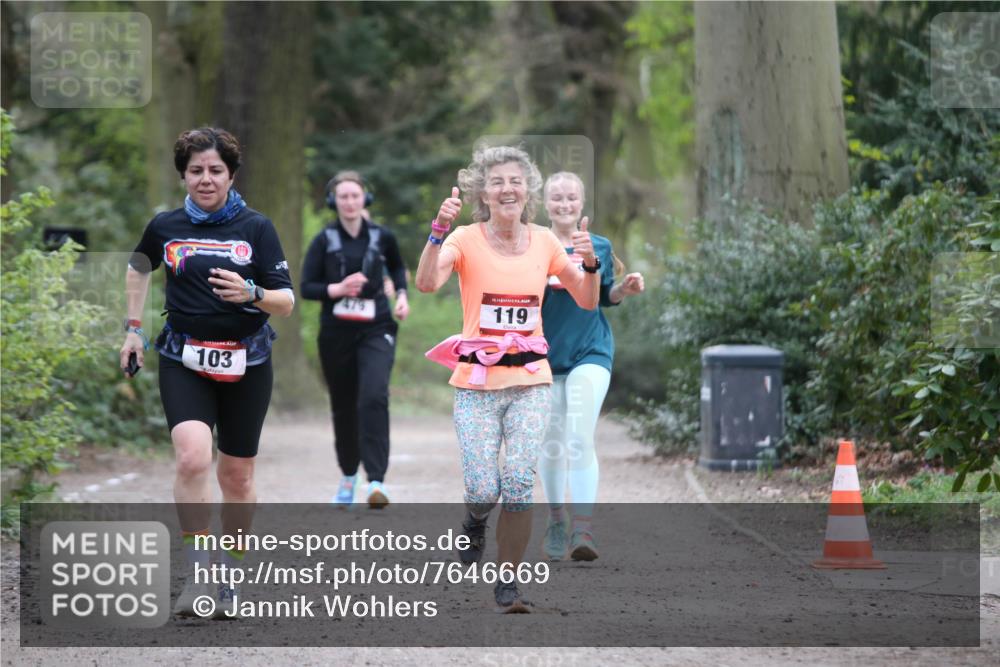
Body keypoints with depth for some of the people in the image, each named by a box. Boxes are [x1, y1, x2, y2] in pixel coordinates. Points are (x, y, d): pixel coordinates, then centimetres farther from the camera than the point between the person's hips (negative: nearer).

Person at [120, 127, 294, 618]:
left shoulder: (256, 227, -3)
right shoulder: (165, 227, 2)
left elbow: (286, 303, -5)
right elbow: (139, 267, 24)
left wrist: (252, 294, -25)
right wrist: (133, 328, 20)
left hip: (246, 364, 0)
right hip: (185, 361, 0)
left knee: (237, 474, 9)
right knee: (192, 456, -23)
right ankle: (197, 573, -17)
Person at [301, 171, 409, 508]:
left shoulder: (382, 237, 2)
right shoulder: (324, 241, -2)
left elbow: (397, 267, 23)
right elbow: (306, 288, -2)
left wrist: (401, 295, 6)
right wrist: (337, 289, -19)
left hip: (375, 331, -1)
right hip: (336, 332, 1)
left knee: (374, 398, -21)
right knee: (343, 407, 10)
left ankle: (377, 480, -24)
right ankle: (348, 476, 32)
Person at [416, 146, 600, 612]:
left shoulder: (544, 242, 5)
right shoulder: (467, 240, -4)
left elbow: (586, 301, 10)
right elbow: (427, 282, -21)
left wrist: (590, 263, -8)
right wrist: (439, 230, -33)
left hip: (529, 381, 2)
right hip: (476, 381, -2)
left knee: (518, 485, -8)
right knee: (483, 489, -7)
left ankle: (507, 584, 5)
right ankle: (475, 522, 30)